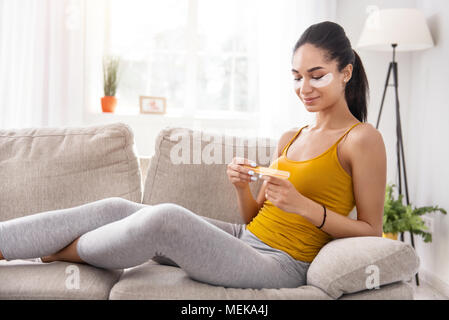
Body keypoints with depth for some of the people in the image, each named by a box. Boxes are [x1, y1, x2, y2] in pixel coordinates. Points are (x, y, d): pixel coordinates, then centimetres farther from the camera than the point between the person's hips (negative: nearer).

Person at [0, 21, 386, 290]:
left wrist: (304, 205, -18)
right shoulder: (290, 138, 17)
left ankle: (65, 252, -4)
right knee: (114, 207, -9)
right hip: (245, 239, 7)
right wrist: (242, 187, -4)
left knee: (166, 216, -30)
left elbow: (371, 231, -6)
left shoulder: (362, 139, -4)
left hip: (280, 264, -7)